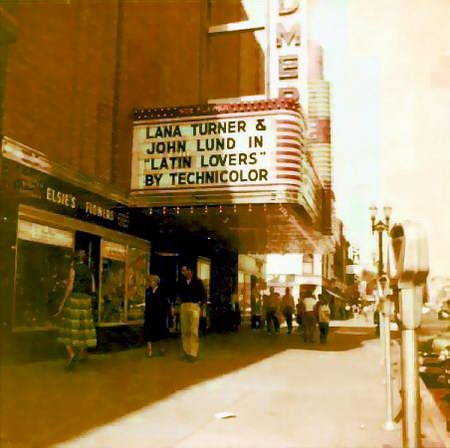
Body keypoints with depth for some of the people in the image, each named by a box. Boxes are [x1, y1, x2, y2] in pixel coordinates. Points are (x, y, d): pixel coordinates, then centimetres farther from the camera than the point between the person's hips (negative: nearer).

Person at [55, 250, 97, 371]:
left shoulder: (73, 268, -4)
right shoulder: (89, 271, 12)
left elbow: (70, 287, -12)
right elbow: (93, 289, 8)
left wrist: (62, 304, -10)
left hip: (73, 299, -5)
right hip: (86, 300, 5)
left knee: (68, 328, 0)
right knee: (83, 328, 14)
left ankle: (72, 354, -20)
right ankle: (82, 355, 21)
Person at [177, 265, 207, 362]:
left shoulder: (197, 281, -1)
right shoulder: (181, 282, 7)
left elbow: (203, 294, 3)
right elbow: (179, 293, 20)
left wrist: (200, 302, -7)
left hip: (194, 306, -4)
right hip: (184, 307, 4)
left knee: (193, 331, -8)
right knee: (185, 331, 7)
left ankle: (193, 353, -5)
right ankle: (186, 352, 17)